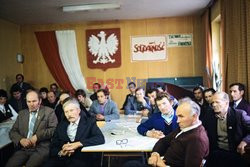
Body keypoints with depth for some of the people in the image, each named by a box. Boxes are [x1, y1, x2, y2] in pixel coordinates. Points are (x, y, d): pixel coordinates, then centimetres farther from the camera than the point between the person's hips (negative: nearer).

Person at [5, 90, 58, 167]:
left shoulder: (49, 112, 4)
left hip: (42, 148, -4)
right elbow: (13, 132, 14)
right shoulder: (21, 113, 18)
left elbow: (54, 129, -5)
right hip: (23, 149, 4)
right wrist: (21, 140, -6)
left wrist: (37, 136, -14)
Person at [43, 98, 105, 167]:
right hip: (61, 159, 3)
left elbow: (100, 139, -10)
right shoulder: (61, 125, 17)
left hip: (81, 160, -3)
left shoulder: (89, 122, 6)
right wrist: (61, 152, -9)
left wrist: (77, 144, -16)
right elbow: (53, 148, 14)